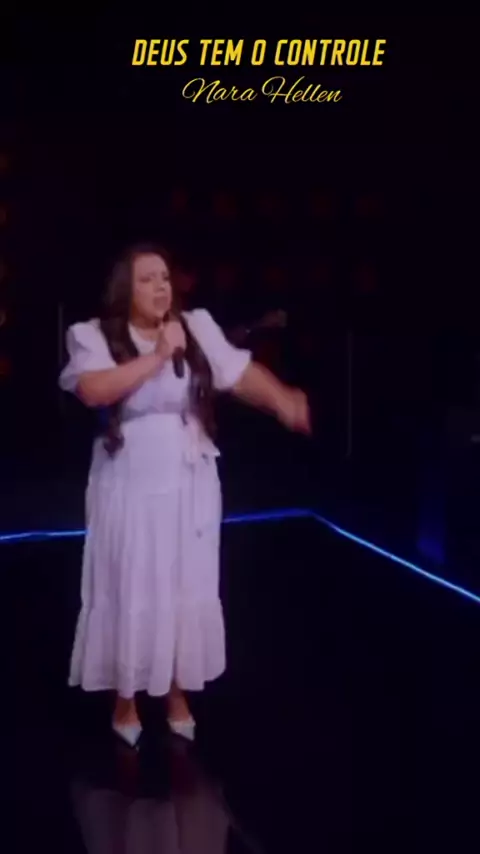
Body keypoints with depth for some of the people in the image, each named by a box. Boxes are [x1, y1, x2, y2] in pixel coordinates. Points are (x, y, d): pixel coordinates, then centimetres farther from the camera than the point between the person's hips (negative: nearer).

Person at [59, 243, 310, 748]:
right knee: (131, 591, 6)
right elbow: (93, 391, -23)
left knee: (188, 589, 11)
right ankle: (125, 702, 23)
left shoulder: (197, 328, 1)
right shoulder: (95, 336, -7)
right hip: (130, 483, -3)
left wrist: (281, 399, -25)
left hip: (190, 481, 3)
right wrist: (157, 356, -24)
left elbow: (240, 373, -6)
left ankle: (178, 695, 28)